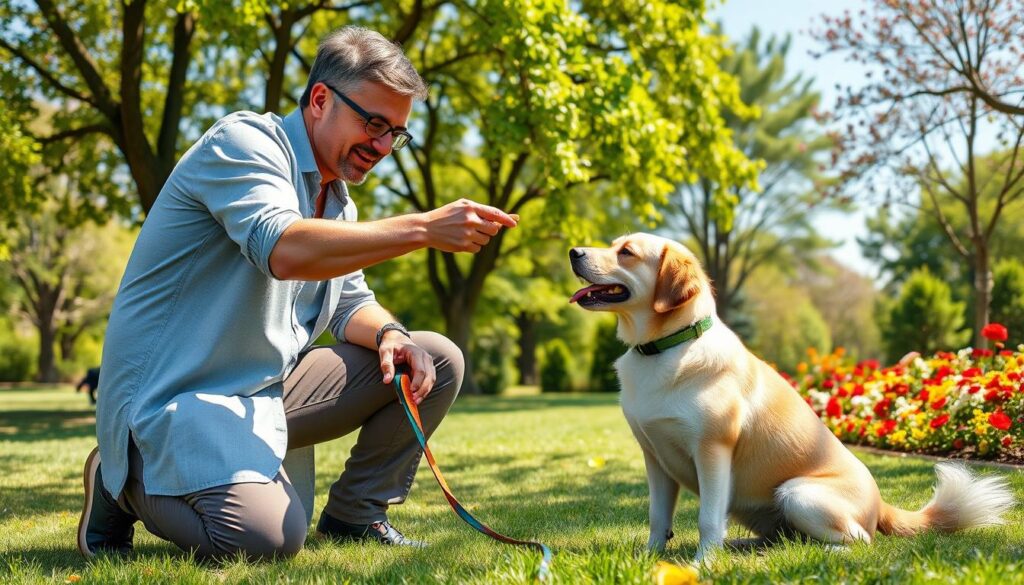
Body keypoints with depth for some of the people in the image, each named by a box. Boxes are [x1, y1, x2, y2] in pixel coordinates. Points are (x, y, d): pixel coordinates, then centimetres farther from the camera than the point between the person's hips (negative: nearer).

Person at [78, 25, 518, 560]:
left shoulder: (336, 197, 15)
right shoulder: (244, 141, -13)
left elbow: (349, 301, 15)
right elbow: (283, 249, -32)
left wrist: (389, 334, -9)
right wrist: (422, 229, -35)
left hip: (269, 389, 9)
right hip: (174, 395, -8)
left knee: (436, 361, 0)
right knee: (268, 537, -31)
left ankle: (355, 515, 11)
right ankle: (125, 483, -1)